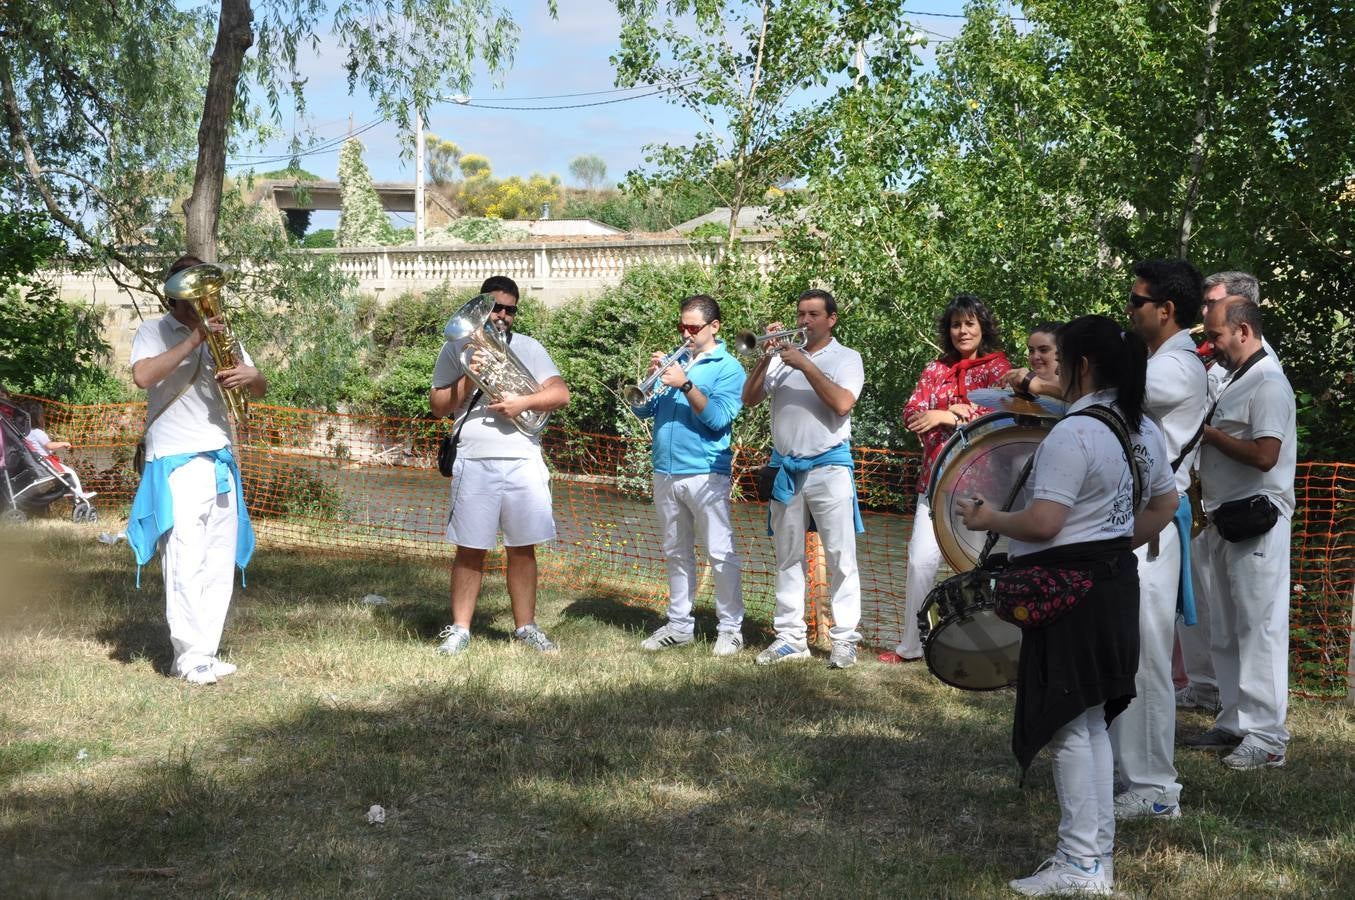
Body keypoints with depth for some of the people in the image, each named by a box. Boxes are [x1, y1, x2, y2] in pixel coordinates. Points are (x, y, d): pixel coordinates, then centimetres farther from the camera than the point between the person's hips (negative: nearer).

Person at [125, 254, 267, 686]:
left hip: (221, 461, 6)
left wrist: (250, 375, -7)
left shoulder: (219, 334, 19)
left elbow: (261, 389, 17)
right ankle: (189, 657, -11)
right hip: (177, 464, -6)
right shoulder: (154, 331, 2)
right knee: (186, 562, -12)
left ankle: (206, 651, 10)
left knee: (220, 565, 5)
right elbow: (143, 376, -18)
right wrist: (193, 340, -21)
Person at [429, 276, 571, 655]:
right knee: (470, 549, 2)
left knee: (522, 549, 6)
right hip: (474, 462, -1)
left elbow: (561, 393, 1)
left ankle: (525, 627, 15)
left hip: (523, 460, 1)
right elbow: (438, 406, 4)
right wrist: (468, 379, -11)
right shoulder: (456, 347, 8)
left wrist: (523, 402, -14)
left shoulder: (528, 347, 10)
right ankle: (459, 630, 8)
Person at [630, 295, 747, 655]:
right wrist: (652, 376, -7)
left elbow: (719, 418, -15)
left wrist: (686, 385, -21)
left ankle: (731, 628, 3)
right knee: (676, 554, 13)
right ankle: (679, 625, 21)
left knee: (721, 554, -3)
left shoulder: (728, 368, -2)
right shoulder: (674, 361, 13)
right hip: (665, 473, 6)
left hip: (705, 473, -6)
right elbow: (642, 409, 9)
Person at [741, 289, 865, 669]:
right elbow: (749, 399, 4)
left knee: (841, 557, -4)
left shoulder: (845, 358, 2)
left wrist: (805, 365, -15)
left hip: (829, 466, -4)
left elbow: (842, 403, -15)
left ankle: (845, 639, 0)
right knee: (788, 557, 8)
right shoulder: (783, 357, 11)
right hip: (786, 468, 4)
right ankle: (790, 637, 15)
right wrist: (765, 357, -8)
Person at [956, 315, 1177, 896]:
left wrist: (989, 519, -7)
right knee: (1092, 724, 17)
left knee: (1069, 728, -3)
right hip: (1115, 583, 10)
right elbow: (1164, 505, 19)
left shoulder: (1073, 433, -20)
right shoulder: (1142, 429, 10)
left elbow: (1042, 524, -24)